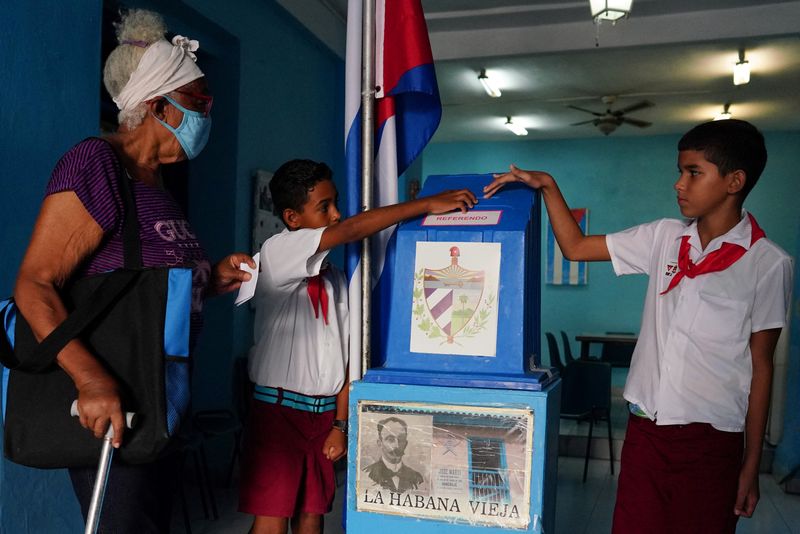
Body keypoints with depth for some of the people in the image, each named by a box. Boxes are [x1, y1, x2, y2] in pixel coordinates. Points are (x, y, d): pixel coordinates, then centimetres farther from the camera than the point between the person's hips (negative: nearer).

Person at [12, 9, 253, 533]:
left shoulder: (158, 182, 13)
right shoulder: (96, 162, -15)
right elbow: (34, 285, -22)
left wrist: (213, 279, 5)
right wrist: (92, 377, -34)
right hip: (110, 409, -9)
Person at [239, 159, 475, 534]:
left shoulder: (334, 277, 10)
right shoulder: (276, 252, -10)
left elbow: (344, 354, 7)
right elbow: (352, 231, -23)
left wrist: (341, 423, 1)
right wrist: (428, 204, -20)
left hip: (323, 414, 6)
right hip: (278, 408, -6)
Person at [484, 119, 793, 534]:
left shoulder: (768, 264, -6)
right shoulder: (664, 238, 6)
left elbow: (760, 367, -3)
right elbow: (575, 247, 11)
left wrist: (751, 466, -2)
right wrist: (547, 186, 1)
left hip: (710, 437, -3)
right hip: (645, 426, 4)